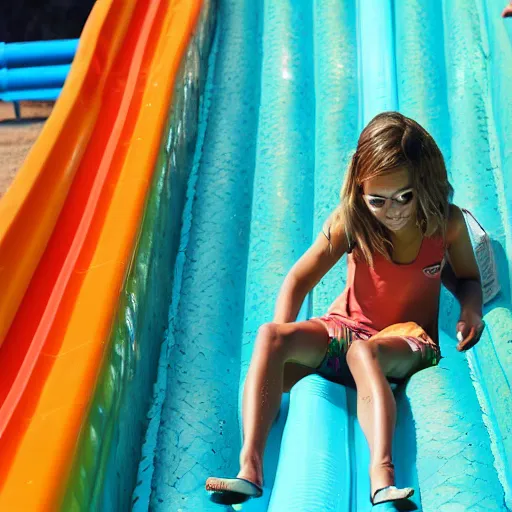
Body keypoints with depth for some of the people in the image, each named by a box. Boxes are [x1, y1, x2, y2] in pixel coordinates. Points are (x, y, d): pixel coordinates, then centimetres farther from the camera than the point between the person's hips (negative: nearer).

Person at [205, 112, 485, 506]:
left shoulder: (447, 223, -7)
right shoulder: (350, 222, -9)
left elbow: (468, 277, 12)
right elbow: (299, 280, -3)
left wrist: (471, 309, -11)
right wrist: (284, 338, -17)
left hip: (408, 341, -2)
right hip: (347, 326, 3)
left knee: (363, 352, -41)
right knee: (270, 335, -29)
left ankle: (382, 475, -61)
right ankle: (250, 469, -42)